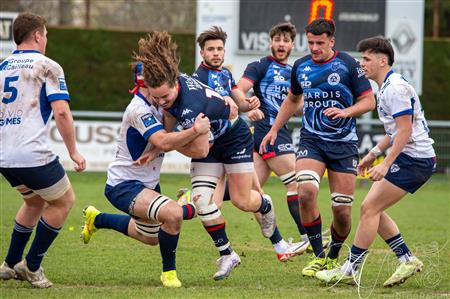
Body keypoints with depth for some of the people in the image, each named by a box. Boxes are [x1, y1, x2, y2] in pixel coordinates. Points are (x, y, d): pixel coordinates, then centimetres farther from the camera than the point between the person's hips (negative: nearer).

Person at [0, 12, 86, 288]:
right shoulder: (47, 67, -4)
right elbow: (61, 112, -13)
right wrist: (73, 151, -4)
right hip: (33, 155, -7)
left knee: (35, 201, 29)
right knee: (64, 201, 14)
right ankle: (32, 266, 12)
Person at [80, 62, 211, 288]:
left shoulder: (157, 107, 4)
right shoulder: (139, 109, -23)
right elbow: (164, 142, -36)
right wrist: (197, 130, -34)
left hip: (147, 183, 10)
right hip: (123, 185, -10)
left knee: (151, 237, 29)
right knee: (173, 214, -32)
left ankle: (96, 219, 47)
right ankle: (169, 272, -12)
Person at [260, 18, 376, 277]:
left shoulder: (348, 65, -5)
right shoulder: (300, 67, 7)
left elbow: (369, 101, -3)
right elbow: (292, 100, 25)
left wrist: (346, 112, -21)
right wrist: (274, 129, 21)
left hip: (344, 143, -2)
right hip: (311, 141, 2)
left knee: (342, 210, -3)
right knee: (306, 192, -24)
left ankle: (334, 257, 24)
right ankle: (319, 256, -13)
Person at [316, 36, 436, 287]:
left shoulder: (396, 88, -17)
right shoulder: (386, 87, 15)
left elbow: (405, 130, -22)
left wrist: (386, 164, -24)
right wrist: (374, 153, 19)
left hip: (414, 159, -10)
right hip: (409, 157, 10)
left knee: (370, 208, -10)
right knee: (373, 209, 10)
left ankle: (350, 270, -5)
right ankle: (407, 260, 12)